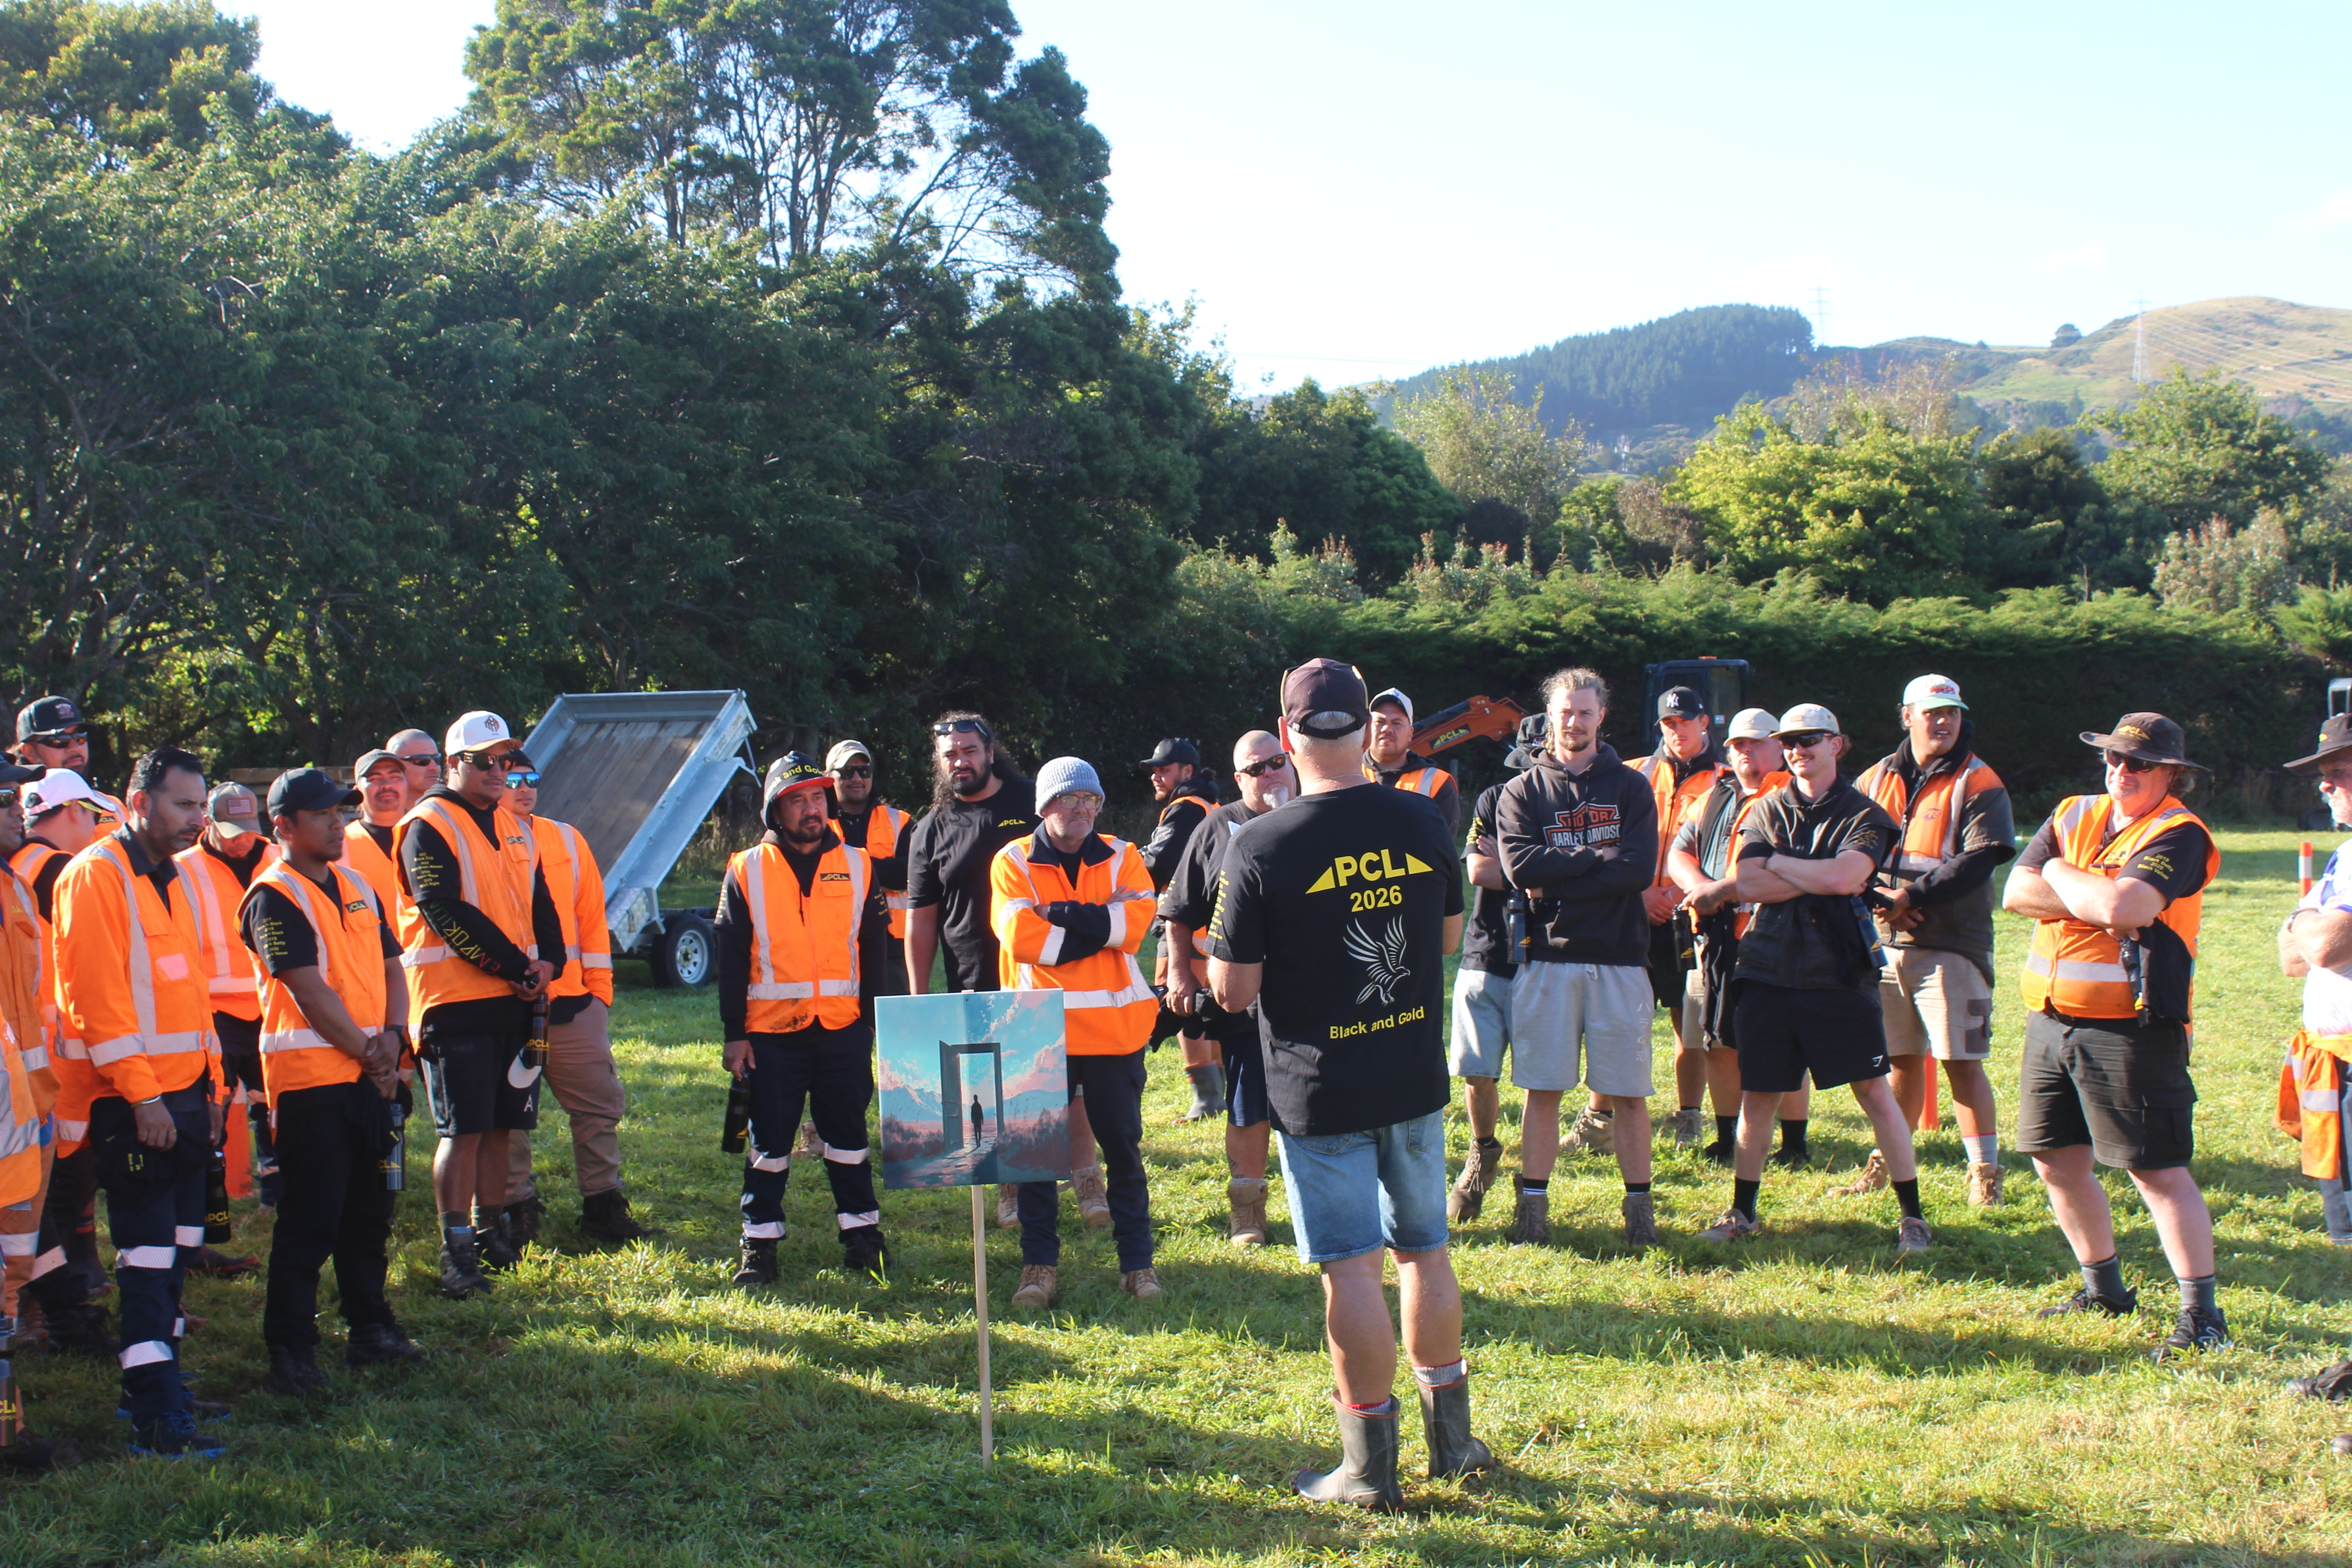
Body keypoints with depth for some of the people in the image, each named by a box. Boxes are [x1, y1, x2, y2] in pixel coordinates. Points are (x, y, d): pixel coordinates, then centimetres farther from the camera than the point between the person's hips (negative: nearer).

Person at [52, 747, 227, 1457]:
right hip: (135, 1102, -9)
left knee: (174, 1250, 13)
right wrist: (143, 1097, -19)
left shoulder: (170, 879, 16)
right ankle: (157, 1418, -5)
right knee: (148, 1259, -7)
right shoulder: (96, 875, -11)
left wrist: (209, 1086, 17)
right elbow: (96, 996, -17)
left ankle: (158, 1386, 22)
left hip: (185, 1094, 9)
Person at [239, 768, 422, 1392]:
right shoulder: (273, 896, -10)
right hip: (310, 1077, -8)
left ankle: (370, 1330, 25)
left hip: (369, 1076, 8)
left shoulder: (356, 887, 15)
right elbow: (310, 991, -15)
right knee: (309, 1221, -5)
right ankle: (290, 1351, 2)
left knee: (369, 1211, 14)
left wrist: (393, 1036, -4)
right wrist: (367, 1054, -11)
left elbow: (390, 967, 14)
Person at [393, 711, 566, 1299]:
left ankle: (489, 1232, 24)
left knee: (500, 1124, 12)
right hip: (456, 1001, -7)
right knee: (463, 1129, -7)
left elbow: (541, 904, 15)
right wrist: (517, 967, -15)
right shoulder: (427, 827, -7)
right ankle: (455, 1250, -3)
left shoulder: (514, 828, 17)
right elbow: (449, 914, -16)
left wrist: (547, 963, -4)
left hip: (515, 1001, 7)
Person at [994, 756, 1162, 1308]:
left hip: (1114, 1025, 1)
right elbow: (1019, 936, -16)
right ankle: (1039, 1262, 15)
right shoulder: (1014, 861, -1)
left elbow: (1134, 923, -13)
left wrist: (1057, 913, -16)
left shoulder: (1121, 857, 5)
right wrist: (1098, 926, -14)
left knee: (1122, 1144, 7)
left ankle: (1137, 1260, 16)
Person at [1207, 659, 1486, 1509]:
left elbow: (1233, 990, -12)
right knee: (1424, 1249, 17)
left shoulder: (1258, 849, -16)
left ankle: (1371, 1465, 11)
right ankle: (1452, 1436, 29)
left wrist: (1221, 953, 7)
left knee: (1351, 1269, 2)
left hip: (1320, 1095, -4)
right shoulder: (1423, 825, -3)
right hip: (1416, 1081, 4)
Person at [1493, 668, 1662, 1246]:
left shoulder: (1631, 787, 8)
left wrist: (1558, 876, -10)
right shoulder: (1522, 792, 8)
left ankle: (1639, 1207, 10)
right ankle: (1533, 1205, 9)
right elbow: (1520, 868, -8)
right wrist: (1597, 859, -9)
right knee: (1543, 1089, 2)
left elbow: (1640, 869, -7)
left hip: (1619, 958, 0)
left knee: (1627, 1091, 2)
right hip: (1549, 958, 0)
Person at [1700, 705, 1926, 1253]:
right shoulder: (1766, 812, 10)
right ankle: (1742, 1212, 21)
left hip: (1839, 976, -3)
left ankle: (1912, 1215, 8)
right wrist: (1820, 877, -10)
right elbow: (1746, 885, -4)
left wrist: (1777, 864, -6)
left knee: (1874, 1091, -1)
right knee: (1758, 1095, 9)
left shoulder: (1863, 815, 0)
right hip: (1768, 975, 3)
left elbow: (1845, 877, -18)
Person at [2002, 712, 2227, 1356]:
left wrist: (2062, 876, -6)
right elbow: (2017, 892, -1)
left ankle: (2202, 1314, -1)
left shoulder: (2178, 835, -9)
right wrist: (2099, 901, -13)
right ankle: (2105, 1289, 29)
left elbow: (2121, 905, -25)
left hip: (2129, 1029, -7)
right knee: (2057, 1161, 13)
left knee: (2157, 1171, -7)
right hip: (2051, 1019, 7)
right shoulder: (2074, 816, 12)